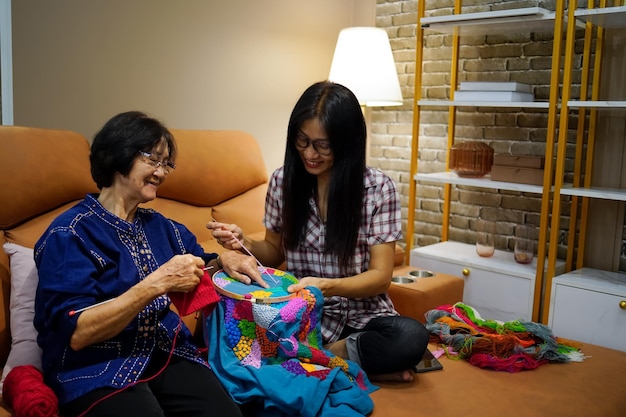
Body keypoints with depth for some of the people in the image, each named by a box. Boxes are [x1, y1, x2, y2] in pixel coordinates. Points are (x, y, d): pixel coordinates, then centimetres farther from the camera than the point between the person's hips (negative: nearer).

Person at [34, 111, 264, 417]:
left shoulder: (159, 226, 15)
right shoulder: (69, 234, -6)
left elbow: (198, 267, 29)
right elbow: (76, 333, -15)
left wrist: (223, 260, 5)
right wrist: (156, 283, -22)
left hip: (167, 354, 5)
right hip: (98, 370, -5)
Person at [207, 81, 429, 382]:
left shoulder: (378, 188, -9)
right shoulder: (283, 181, -1)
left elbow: (380, 276, -10)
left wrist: (326, 286, -29)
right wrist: (244, 243, -11)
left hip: (361, 316, -2)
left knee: (411, 337, -33)